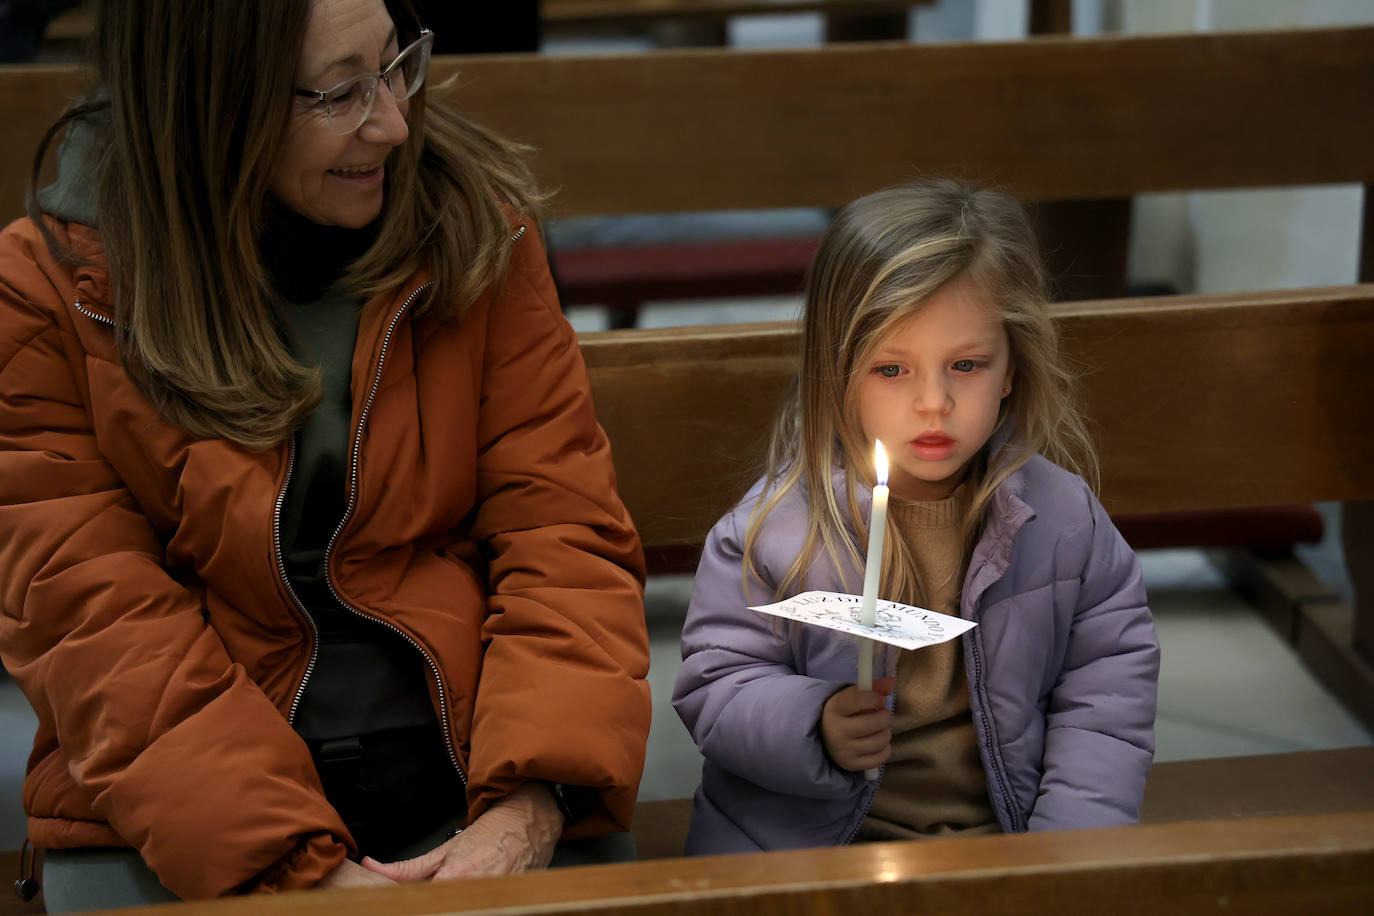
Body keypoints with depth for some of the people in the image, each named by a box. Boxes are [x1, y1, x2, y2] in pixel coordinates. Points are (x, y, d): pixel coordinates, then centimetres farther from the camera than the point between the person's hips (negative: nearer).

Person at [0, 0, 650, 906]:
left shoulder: (475, 229, 3)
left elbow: (563, 527, -2)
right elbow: (98, 619, -8)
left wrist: (528, 810, -18)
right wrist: (297, 867, -19)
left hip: (465, 769, 1)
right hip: (177, 826, -1)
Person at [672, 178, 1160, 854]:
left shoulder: (1063, 515, 1)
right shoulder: (774, 526, -5)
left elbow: (1110, 683, 8)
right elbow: (718, 682, 0)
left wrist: (1073, 844, -4)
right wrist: (813, 728, -20)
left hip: (1005, 836, 1)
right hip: (810, 846, -1)